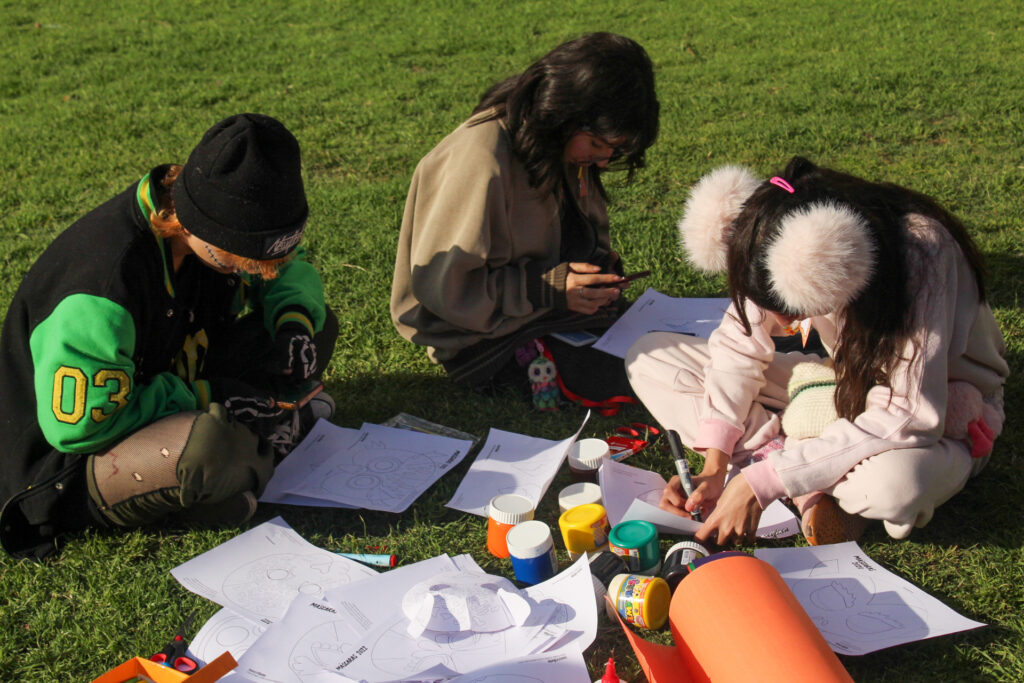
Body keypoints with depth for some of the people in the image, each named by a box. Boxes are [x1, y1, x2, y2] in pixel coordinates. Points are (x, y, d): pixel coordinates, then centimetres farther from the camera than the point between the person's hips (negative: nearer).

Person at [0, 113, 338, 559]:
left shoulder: (214, 231, -11)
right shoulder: (103, 283, -34)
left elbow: (289, 270, 8)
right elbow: (76, 427, -28)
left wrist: (295, 322, -14)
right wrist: (205, 398, -23)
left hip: (158, 401, 8)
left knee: (319, 323, 3)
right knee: (208, 446, -42)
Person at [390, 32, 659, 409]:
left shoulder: (566, 146, -4)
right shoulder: (481, 162, -29)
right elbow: (441, 284, -26)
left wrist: (600, 265, -7)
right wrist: (548, 288, -27)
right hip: (481, 333, -9)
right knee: (630, 372, -19)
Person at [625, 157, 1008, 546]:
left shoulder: (920, 248, -34)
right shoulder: (785, 248, -19)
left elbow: (912, 415, -37)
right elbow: (742, 339, -8)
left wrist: (762, 482, -37)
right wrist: (713, 466, -20)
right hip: (843, 382, 6)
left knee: (894, 481, -45)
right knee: (648, 357, -9)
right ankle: (811, 488, -18)